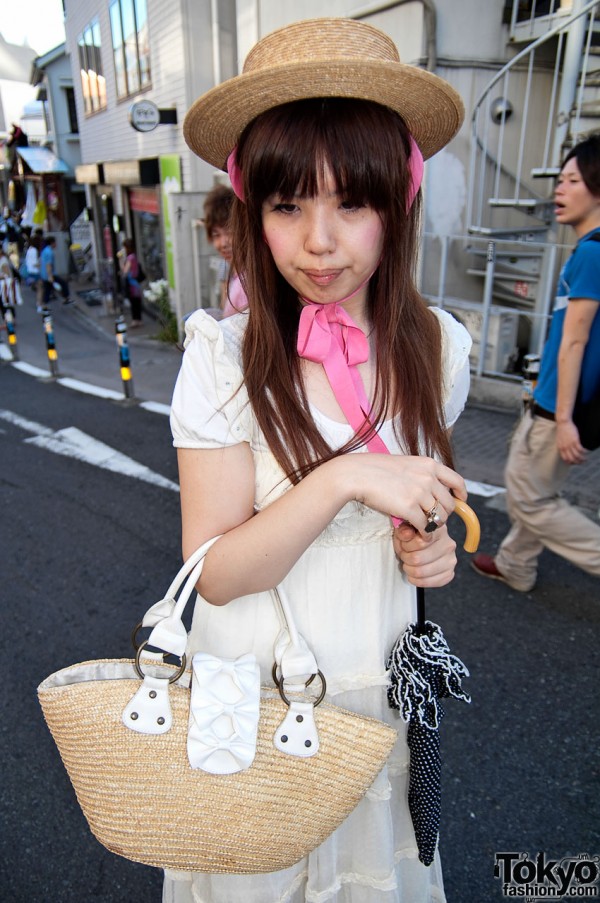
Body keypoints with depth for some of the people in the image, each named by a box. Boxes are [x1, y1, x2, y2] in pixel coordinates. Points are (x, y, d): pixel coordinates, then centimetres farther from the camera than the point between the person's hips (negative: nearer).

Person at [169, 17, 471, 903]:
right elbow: (215, 572, -20)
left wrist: (428, 545, -12)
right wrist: (345, 478, -32)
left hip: (381, 673, 3)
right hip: (252, 682, -2)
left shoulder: (437, 348, -9)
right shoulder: (223, 356, -20)